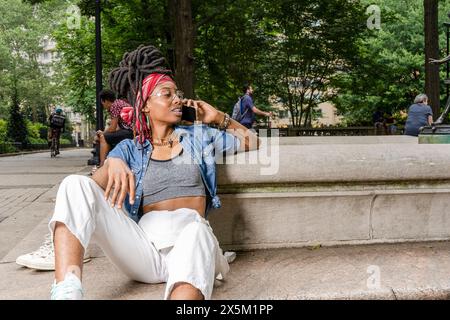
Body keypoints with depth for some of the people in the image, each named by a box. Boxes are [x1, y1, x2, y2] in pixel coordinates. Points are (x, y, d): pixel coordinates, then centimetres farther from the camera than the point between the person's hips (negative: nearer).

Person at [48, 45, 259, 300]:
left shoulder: (198, 136, 21)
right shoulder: (129, 148, 17)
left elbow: (253, 142, 29)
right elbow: (93, 189, 0)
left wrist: (219, 118, 18)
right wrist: (112, 164, -22)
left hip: (192, 237, -1)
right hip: (143, 247, 1)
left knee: (196, 231, -40)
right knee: (75, 185, -19)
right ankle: (66, 292, -38)